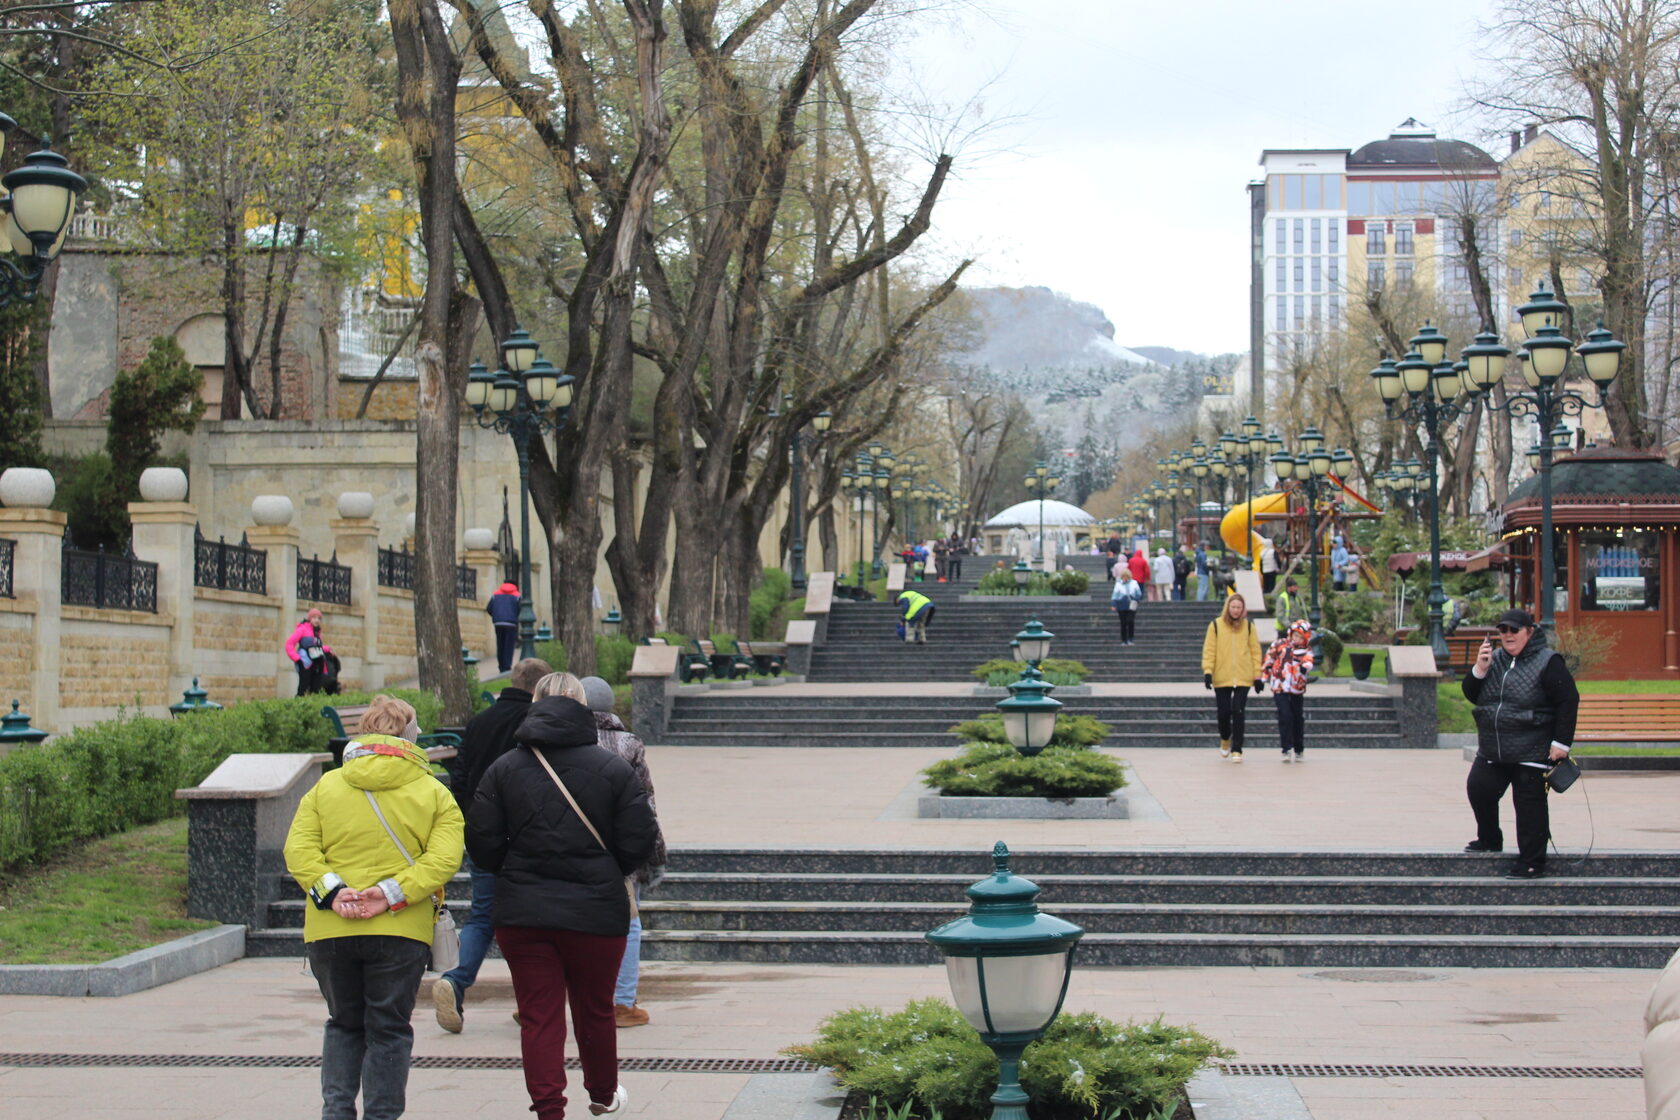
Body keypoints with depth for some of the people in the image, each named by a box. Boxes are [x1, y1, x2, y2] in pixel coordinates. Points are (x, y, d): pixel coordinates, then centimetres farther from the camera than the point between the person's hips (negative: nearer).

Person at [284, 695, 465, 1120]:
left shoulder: (325, 786, 9)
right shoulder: (434, 794, 4)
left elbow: (298, 850, -2)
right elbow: (443, 858, -10)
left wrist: (332, 892, -11)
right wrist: (391, 894, -14)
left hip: (330, 928, 2)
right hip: (401, 930, -2)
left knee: (344, 1024, 18)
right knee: (389, 1029, 8)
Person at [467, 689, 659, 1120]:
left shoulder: (503, 768, -1)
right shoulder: (613, 768, -3)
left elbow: (481, 842, -3)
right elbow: (639, 843, -6)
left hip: (522, 911, 0)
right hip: (596, 911, 0)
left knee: (538, 1016, 5)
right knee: (596, 1010, 18)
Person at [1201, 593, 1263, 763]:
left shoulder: (1248, 626, 6)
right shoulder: (1216, 625, 2)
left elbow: (1255, 651, 7)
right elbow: (1209, 650, 0)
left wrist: (1257, 675, 3)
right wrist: (1207, 671, -11)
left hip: (1243, 677, 0)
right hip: (1221, 677, 0)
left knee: (1238, 712, -9)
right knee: (1224, 712, 4)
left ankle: (1236, 750, -2)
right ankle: (1225, 740, 34)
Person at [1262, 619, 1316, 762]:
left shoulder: (1306, 651, 2)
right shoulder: (1280, 645, 2)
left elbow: (1308, 660, -19)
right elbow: (1268, 659, 12)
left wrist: (1305, 666, -39)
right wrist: (1263, 676, 13)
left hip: (1297, 690, 2)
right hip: (1280, 688, -2)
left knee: (1298, 719, 7)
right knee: (1285, 717, -14)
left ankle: (1299, 751, 21)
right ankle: (1287, 749, -13)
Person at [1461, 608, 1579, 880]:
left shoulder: (1547, 662, -7)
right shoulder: (1494, 659, 10)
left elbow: (1569, 701, -8)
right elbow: (1472, 695, 12)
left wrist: (1561, 742, -13)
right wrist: (1479, 671, -8)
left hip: (1531, 753, -6)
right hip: (1491, 752, 6)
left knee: (1529, 804, -1)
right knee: (1478, 789, 1)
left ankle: (1531, 862, 7)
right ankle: (1489, 840, 25)